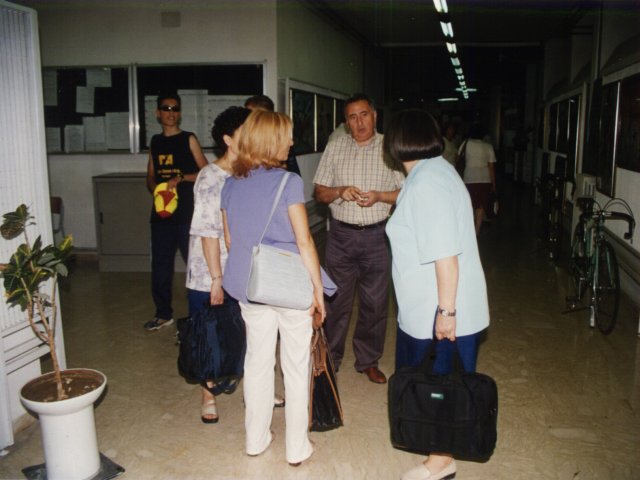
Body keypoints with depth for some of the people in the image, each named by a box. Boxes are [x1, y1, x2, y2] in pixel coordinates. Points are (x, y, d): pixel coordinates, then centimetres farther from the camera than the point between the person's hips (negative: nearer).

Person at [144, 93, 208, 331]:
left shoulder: (189, 139, 0)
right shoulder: (155, 142, 14)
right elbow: (150, 176, 18)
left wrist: (180, 178, -17)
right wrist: (155, 190, -2)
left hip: (186, 212, -5)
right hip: (161, 211, 5)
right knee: (160, 264, 10)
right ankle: (163, 313, 23)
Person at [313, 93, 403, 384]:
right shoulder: (335, 148, 6)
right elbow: (319, 192, 6)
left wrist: (379, 196, -17)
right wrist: (340, 191, -14)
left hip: (377, 236, -1)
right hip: (340, 234, 1)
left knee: (375, 302, 7)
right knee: (336, 298, 6)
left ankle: (368, 360, 25)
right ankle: (330, 358, 23)